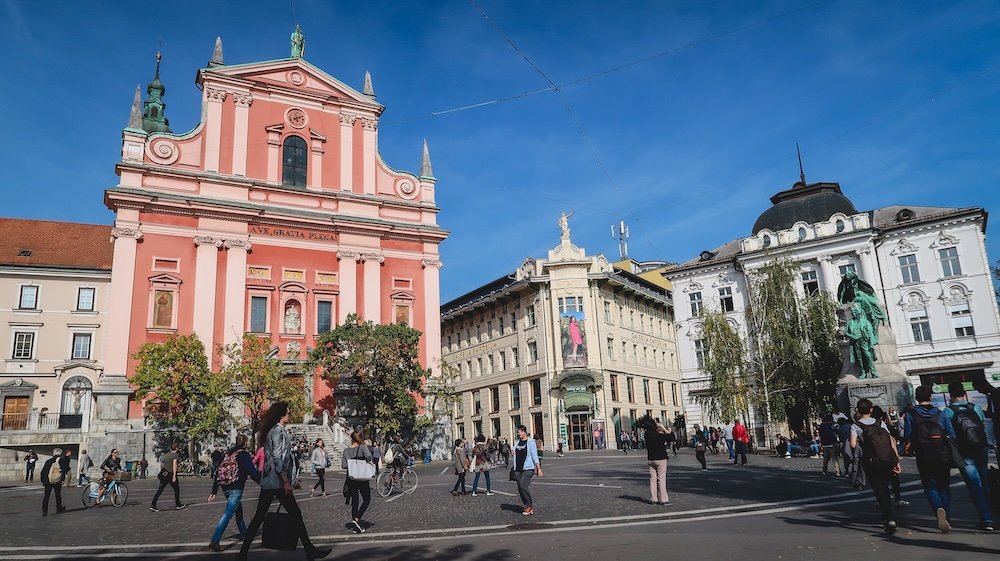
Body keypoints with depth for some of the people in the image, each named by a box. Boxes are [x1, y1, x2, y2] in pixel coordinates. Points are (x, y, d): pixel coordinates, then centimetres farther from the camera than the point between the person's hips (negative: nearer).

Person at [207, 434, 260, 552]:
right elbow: (253, 472, -11)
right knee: (228, 514, -11)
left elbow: (218, 472, 14)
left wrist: (214, 492, 17)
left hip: (225, 488, 8)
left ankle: (244, 534, 34)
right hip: (236, 488, -8)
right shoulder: (244, 454, -5)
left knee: (238, 511, 23)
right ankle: (214, 542, -19)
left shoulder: (227, 454, 15)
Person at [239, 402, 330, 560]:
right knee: (295, 513, -3)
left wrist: (291, 479, 25)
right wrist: (286, 481, -21)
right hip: (277, 481, -9)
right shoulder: (279, 431, -12)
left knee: (259, 516, 10)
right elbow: (277, 458, -20)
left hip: (267, 481, 9)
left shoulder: (271, 431, 17)